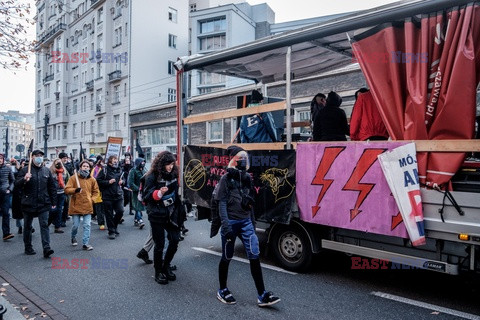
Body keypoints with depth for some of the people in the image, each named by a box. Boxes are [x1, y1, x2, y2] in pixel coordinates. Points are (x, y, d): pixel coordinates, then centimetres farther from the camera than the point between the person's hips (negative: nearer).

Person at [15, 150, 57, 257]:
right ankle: (28, 248, 26)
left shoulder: (46, 171, 7)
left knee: (44, 225, -4)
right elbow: (16, 184, -6)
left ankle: (46, 248, -7)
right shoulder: (25, 170, -1)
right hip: (28, 204, -1)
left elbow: (52, 187, 11)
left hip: (44, 204, 1)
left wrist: (53, 202, 9)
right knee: (27, 226, 12)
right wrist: (24, 179, -27)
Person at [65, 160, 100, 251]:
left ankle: (85, 244, 5)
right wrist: (75, 190, -25)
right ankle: (73, 237, 37)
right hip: (76, 206, -1)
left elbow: (96, 192, 14)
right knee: (75, 225, 7)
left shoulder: (92, 179, 4)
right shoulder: (74, 178, -3)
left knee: (87, 225, -2)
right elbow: (67, 190, -8)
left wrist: (92, 200, 0)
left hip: (87, 206, 2)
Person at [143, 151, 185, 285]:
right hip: (157, 215, -5)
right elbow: (147, 196, -14)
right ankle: (158, 271, 20)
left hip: (171, 214, 5)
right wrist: (159, 192, -30)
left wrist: (179, 210, 16)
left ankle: (166, 266, 25)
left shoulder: (173, 175, 7)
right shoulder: (152, 177, -10)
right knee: (159, 244, 2)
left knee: (175, 240, 2)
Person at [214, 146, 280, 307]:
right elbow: (222, 203, -10)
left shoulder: (247, 177, 10)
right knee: (227, 257, 9)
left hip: (246, 222, 4)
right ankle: (222, 290, 28)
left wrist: (252, 223, 17)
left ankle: (262, 295, 1)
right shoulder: (226, 178, -5)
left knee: (254, 256, -4)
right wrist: (226, 225, -18)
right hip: (231, 222, -4)